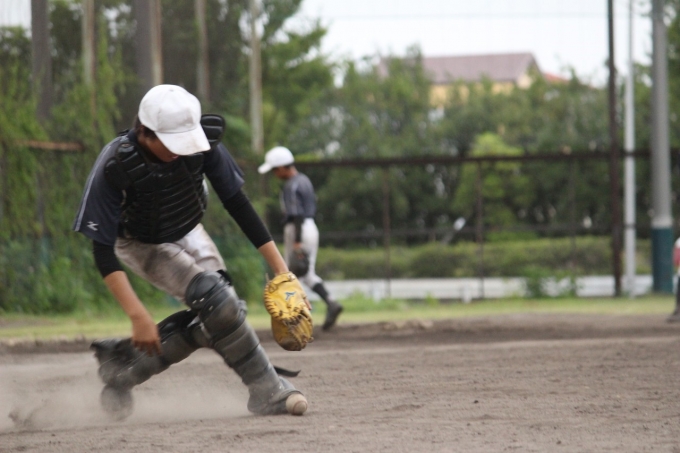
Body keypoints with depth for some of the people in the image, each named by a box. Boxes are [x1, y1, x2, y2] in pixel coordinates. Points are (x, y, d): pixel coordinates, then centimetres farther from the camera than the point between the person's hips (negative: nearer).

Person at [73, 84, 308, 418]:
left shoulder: (201, 144, -26)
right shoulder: (115, 166, -35)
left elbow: (237, 204, -16)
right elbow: (102, 250, -30)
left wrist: (281, 270, -18)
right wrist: (138, 316, -35)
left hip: (188, 234, 5)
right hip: (141, 244, -5)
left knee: (212, 320, -13)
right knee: (215, 298, -25)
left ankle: (124, 362, 5)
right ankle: (267, 392, -14)